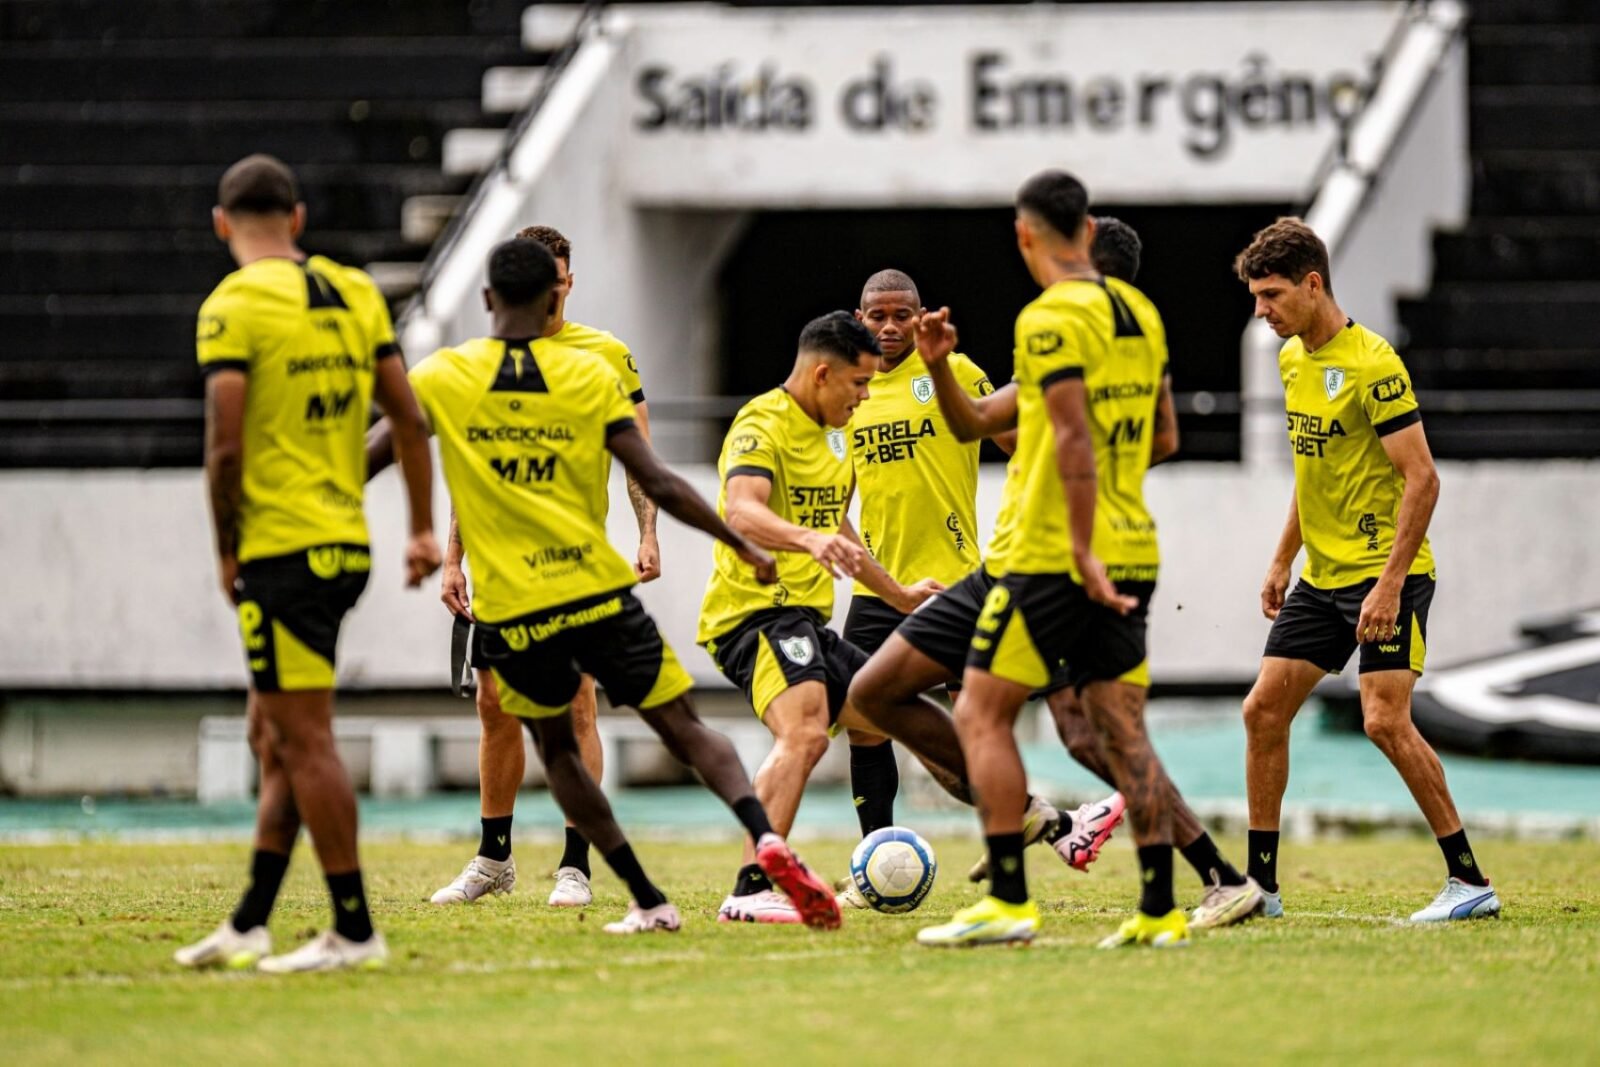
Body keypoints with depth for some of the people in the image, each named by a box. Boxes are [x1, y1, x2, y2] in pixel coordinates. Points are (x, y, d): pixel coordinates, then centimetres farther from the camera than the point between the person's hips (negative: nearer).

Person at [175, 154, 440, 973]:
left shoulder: (234, 306, -10)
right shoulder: (354, 293, 10)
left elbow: (226, 447, -16)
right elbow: (409, 420, 11)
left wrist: (227, 552, -4)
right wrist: (423, 530, 17)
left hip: (281, 549, -7)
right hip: (346, 543, 7)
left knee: (303, 738, -4)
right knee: (274, 736, 15)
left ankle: (354, 929, -4)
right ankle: (248, 926, 17)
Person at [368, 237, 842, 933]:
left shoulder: (440, 378, 0)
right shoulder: (589, 377, 0)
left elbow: (371, 457, 1)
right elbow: (658, 484, -2)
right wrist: (741, 544, 7)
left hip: (511, 612, 0)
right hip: (598, 590, 0)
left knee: (555, 748, 19)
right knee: (682, 728, 5)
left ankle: (648, 901, 12)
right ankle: (765, 835, -22)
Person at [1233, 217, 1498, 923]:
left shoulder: (1373, 365, -17)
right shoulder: (1292, 359, 10)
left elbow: (1422, 479, -19)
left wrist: (1390, 582, -24)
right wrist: (1282, 561, 20)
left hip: (1386, 575, -9)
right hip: (1322, 576, 9)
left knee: (1384, 720, -16)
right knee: (1263, 710, 4)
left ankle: (1469, 882, -8)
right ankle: (1260, 884, 12)